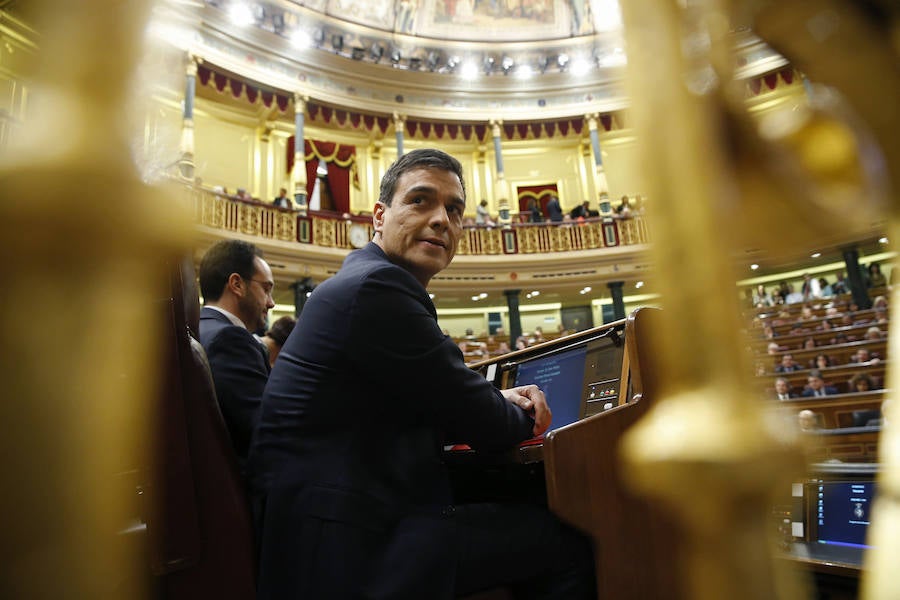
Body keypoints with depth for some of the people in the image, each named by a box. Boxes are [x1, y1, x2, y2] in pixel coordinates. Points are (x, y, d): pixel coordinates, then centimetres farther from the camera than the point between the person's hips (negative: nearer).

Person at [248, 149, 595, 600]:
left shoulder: (363, 284, 13)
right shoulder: (376, 284, -18)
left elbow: (426, 406, 18)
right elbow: (477, 423, -15)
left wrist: (500, 401, 2)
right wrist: (523, 417, 7)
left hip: (346, 514, 10)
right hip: (346, 543, -10)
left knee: (529, 494, 14)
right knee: (566, 540, -7)